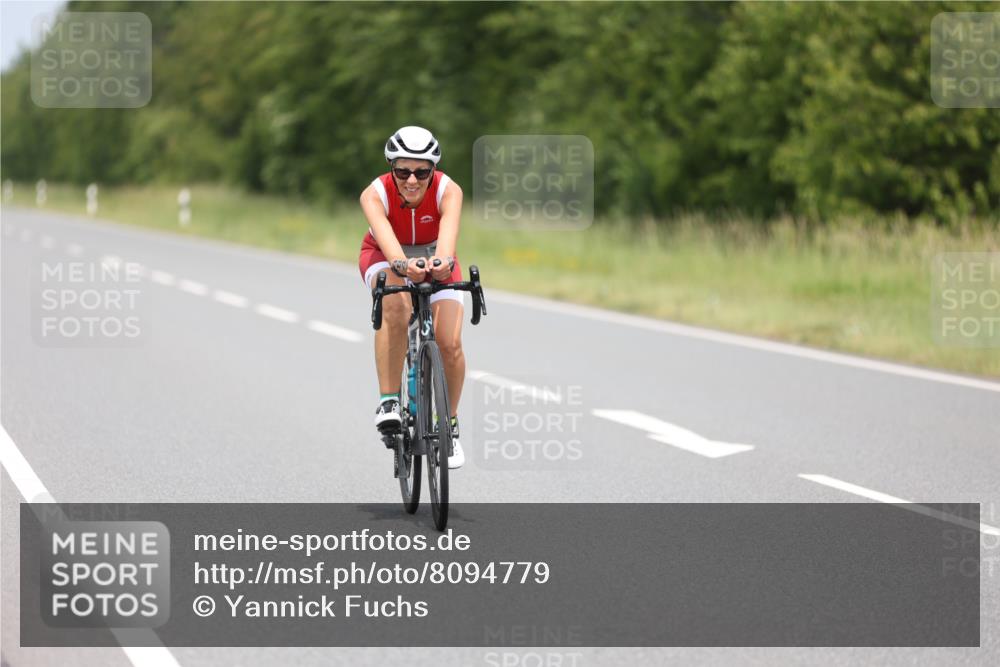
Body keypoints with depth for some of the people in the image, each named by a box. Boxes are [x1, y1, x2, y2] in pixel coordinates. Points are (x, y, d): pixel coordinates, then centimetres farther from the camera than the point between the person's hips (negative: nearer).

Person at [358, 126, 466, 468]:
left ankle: (449, 424, 8)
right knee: (395, 307, -37)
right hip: (385, 258, -1)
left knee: (450, 344, -16)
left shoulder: (448, 191, -29)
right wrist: (402, 264, -71)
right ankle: (388, 401, -27)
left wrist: (443, 260, -70)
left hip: (435, 259, 1)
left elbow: (449, 231, -48)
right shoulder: (375, 194, -31)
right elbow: (385, 236, -50)